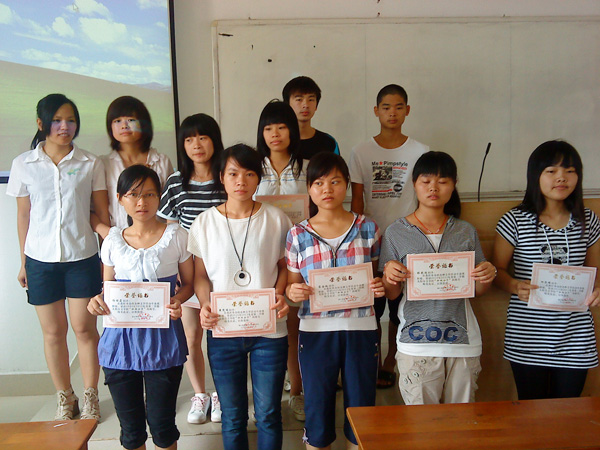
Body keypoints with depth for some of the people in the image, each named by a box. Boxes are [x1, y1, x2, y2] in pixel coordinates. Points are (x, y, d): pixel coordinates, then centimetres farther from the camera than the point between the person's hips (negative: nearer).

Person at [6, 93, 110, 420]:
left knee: (84, 328, 5)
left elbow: (102, 214, 2)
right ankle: (65, 398, 27)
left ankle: (90, 396, 22)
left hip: (82, 257, -1)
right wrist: (23, 262, 8)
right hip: (41, 259, 1)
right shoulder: (23, 164, 2)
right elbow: (23, 215, 7)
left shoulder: (90, 164, -1)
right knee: (53, 331, 10)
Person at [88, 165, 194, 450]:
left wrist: (177, 300, -18)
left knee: (161, 422, 8)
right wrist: (98, 301, -10)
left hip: (163, 339, -2)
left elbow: (188, 283, 3)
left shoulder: (175, 236, -3)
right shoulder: (113, 241, 4)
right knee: (130, 427, 14)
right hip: (121, 337, 2)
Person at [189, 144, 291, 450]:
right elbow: (201, 275, 4)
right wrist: (205, 305, -13)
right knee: (232, 417, 14)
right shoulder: (204, 223, 0)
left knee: (268, 415, 10)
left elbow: (285, 266, 6)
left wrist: (280, 295, -12)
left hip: (269, 330, -1)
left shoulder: (276, 219, -2)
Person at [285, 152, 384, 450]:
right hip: (315, 332, 0)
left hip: (361, 328, 0)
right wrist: (293, 291, -14)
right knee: (317, 411, 11)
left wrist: (380, 287, -10)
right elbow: (291, 284, 7)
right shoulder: (298, 235, 0)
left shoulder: (367, 229, 1)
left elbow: (376, 277, 11)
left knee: (361, 408, 12)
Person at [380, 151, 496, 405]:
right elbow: (391, 294, 4)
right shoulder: (396, 232, 1)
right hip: (416, 340, -2)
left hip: (462, 337, 2)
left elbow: (477, 291, 12)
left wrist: (487, 276, -8)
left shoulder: (466, 232, 7)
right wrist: (389, 275, -17)